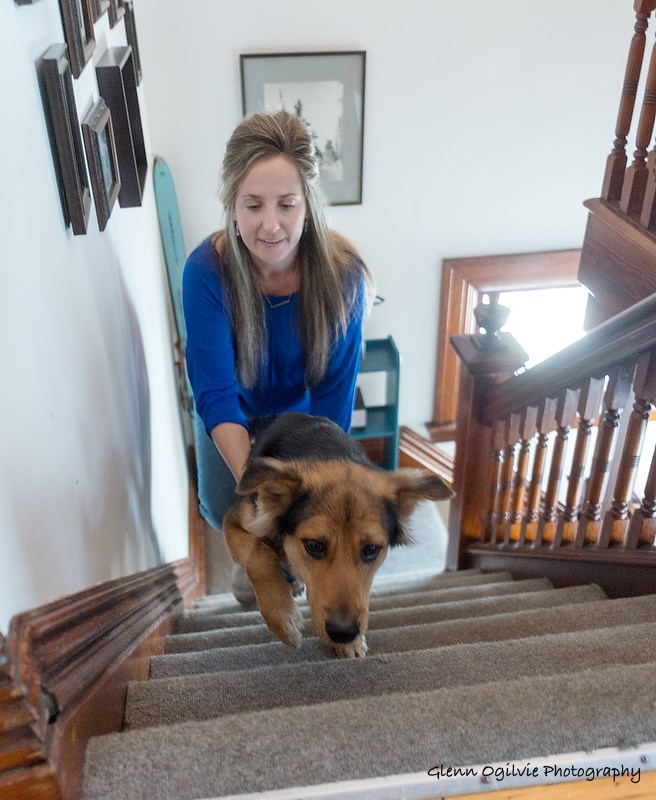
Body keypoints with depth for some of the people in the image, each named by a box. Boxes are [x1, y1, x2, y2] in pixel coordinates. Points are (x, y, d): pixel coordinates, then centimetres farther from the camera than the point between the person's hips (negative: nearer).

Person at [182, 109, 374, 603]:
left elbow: (334, 393, -25)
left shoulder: (343, 273, -33)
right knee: (221, 510, -8)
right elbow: (216, 393, -34)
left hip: (302, 410, 0)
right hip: (233, 409, 0)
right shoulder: (207, 271, -34)